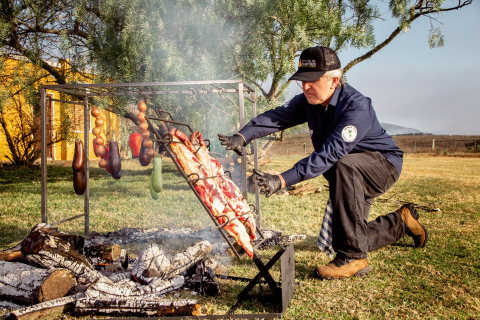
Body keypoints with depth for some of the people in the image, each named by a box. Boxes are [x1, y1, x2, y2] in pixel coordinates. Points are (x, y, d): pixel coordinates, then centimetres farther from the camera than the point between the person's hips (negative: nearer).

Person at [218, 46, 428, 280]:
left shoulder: (357, 107, -32)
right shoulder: (309, 101, -9)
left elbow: (330, 153, -43)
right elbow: (277, 116, -26)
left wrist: (283, 180, -52)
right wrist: (242, 136, -44)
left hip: (383, 164, -7)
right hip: (352, 179, 8)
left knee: (344, 166, -40)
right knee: (346, 238, 10)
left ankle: (353, 258, -31)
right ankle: (400, 222, 37)